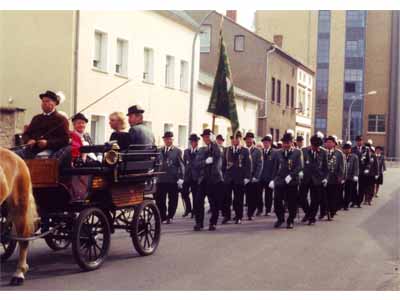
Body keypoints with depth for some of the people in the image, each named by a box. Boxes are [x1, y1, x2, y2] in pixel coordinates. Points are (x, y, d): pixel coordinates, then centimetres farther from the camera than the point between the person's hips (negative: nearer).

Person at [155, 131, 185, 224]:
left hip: (173, 180, -3)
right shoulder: (160, 151, 10)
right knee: (159, 200, 2)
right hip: (161, 179, 3)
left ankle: (170, 217, 17)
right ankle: (162, 217, 14)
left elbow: (181, 165, -2)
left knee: (172, 200, 5)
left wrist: (180, 178, -9)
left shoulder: (177, 151, 1)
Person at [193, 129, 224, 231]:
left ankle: (213, 223, 14)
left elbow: (217, 155, -20)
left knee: (214, 203, 0)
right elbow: (196, 164, 4)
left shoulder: (217, 148, 4)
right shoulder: (201, 150, 14)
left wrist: (212, 143, -17)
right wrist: (205, 162, -13)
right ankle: (199, 223, 5)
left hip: (215, 179, -3)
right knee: (198, 202, -6)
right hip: (203, 179, 3)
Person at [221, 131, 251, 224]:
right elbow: (223, 164, 11)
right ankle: (226, 216, 9)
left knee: (239, 199, 3)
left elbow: (248, 165, 1)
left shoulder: (245, 151, 3)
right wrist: (222, 175, 5)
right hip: (228, 178, 2)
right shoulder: (226, 150, 11)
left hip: (239, 178, -2)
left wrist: (247, 177, -7)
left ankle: (238, 217, 12)